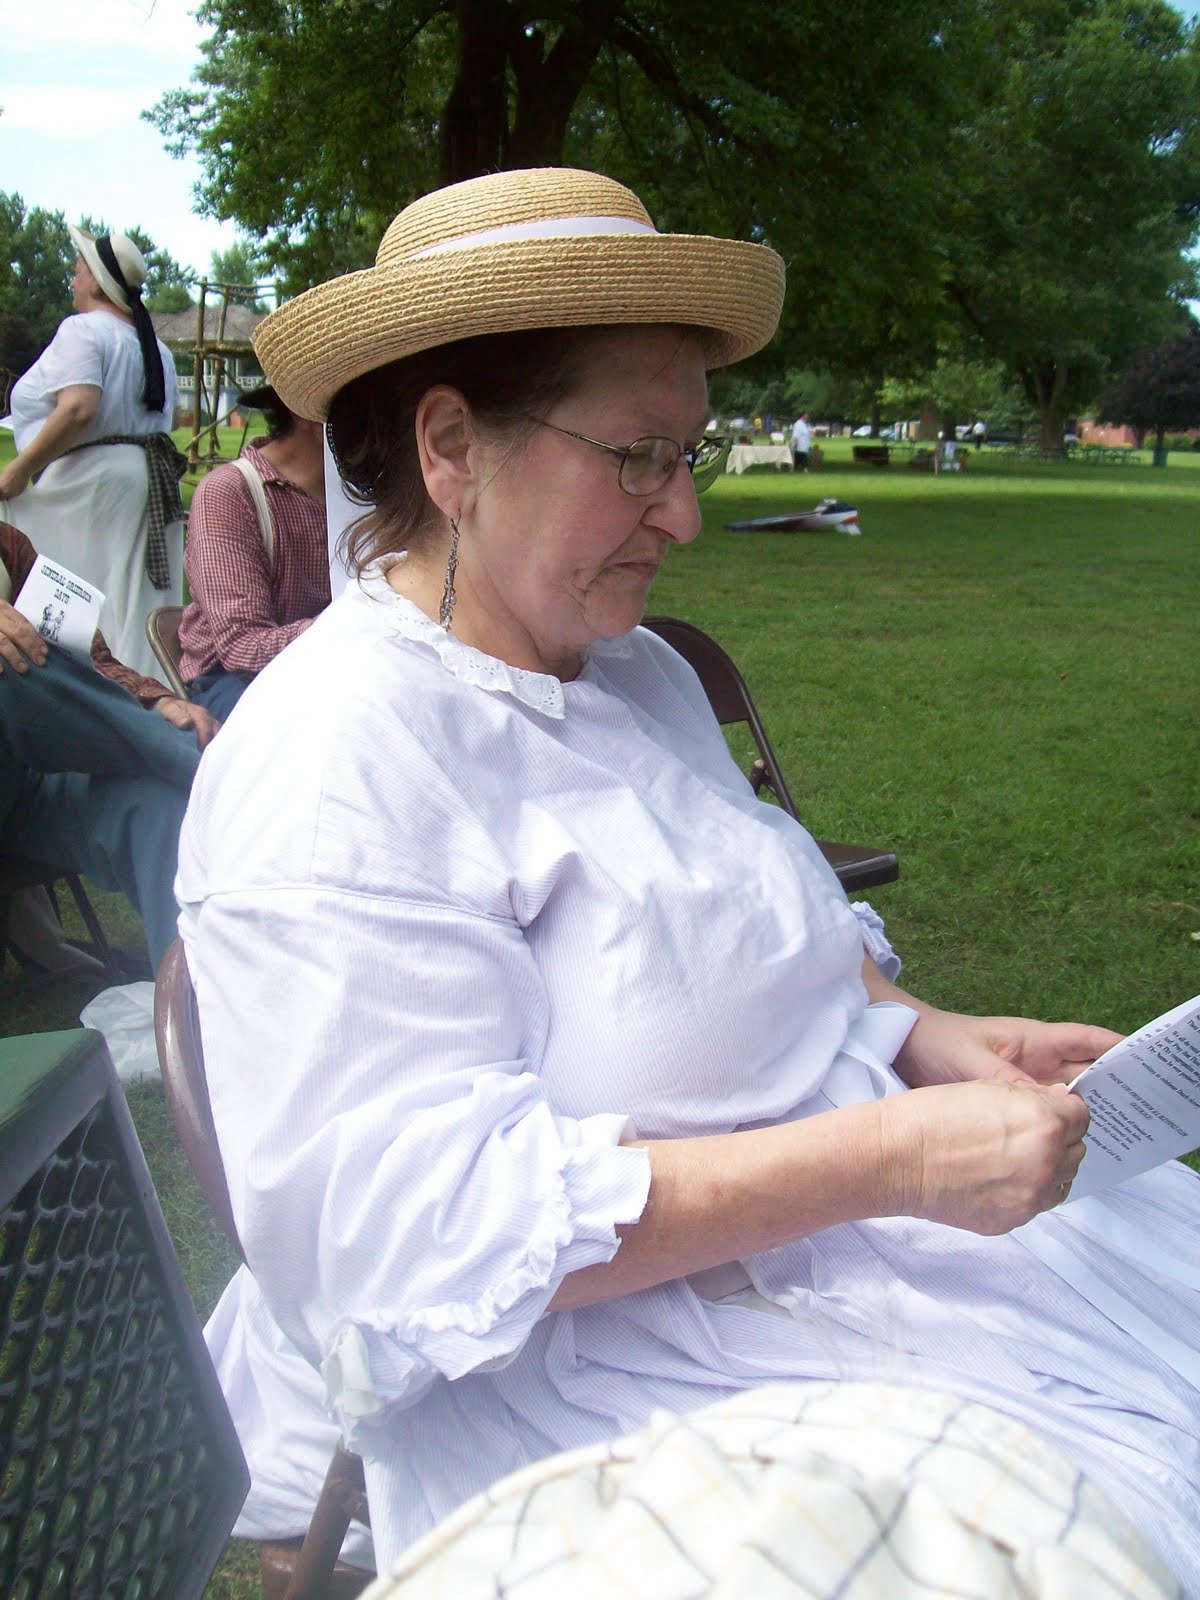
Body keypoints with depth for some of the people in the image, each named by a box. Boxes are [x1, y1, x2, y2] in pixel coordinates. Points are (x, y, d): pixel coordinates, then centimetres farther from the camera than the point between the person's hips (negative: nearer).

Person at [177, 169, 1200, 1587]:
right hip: (570, 1356, -8)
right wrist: (885, 1159, -24)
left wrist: (925, 1040, 0)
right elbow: (421, 1227, -22)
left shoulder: (637, 673, 9)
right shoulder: (337, 765, -18)